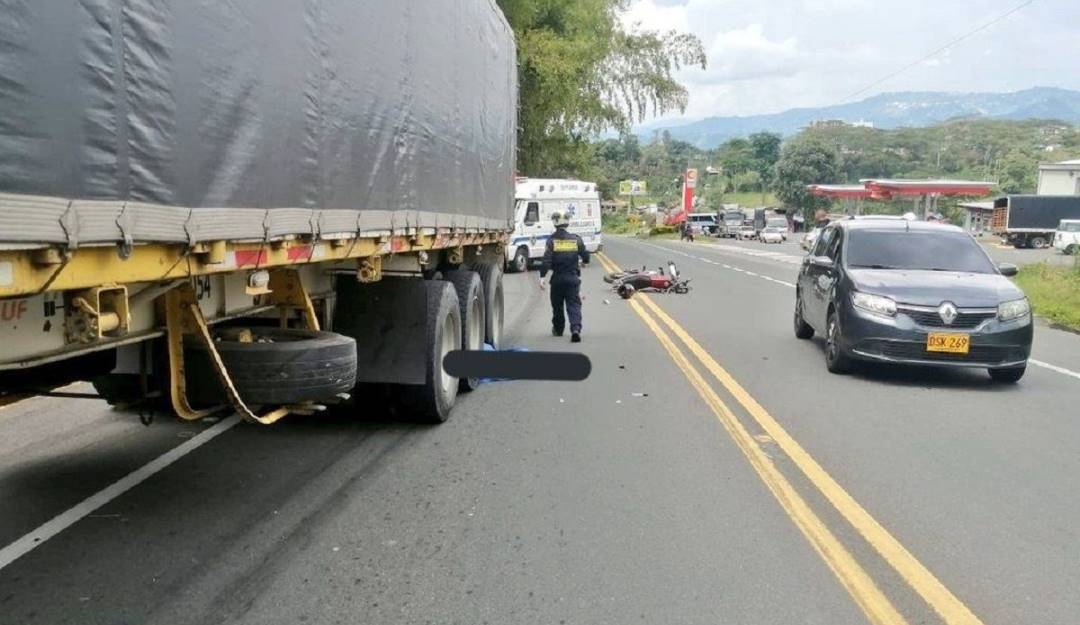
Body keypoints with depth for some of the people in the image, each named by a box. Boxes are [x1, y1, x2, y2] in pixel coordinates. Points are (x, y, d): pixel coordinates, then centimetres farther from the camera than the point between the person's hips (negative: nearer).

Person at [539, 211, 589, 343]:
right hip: (573, 278, 1)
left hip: (557, 279, 0)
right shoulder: (576, 239, 1)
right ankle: (576, 329, -22)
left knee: (557, 305, 16)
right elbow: (586, 257, 8)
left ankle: (558, 329, 31)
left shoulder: (552, 240, -5)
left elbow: (546, 260, -14)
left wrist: (542, 276, -14)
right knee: (574, 305, -2)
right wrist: (584, 261, 31)